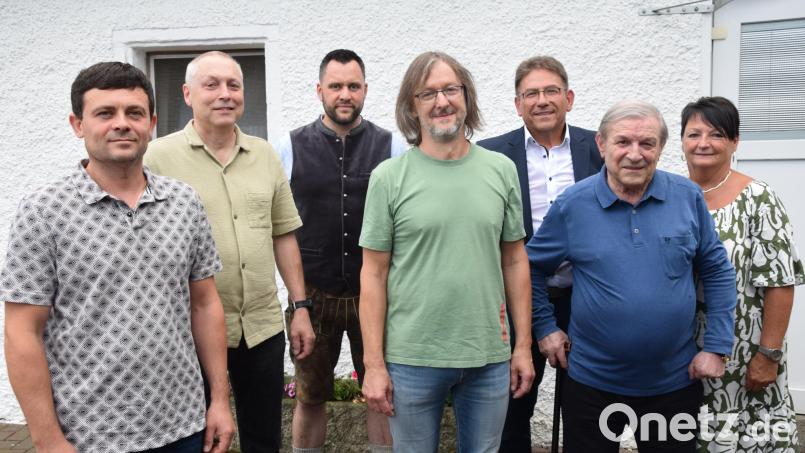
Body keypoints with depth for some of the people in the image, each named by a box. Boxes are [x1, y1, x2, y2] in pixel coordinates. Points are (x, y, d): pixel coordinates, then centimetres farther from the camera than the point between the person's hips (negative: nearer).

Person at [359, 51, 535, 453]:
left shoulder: (501, 170, 1)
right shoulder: (388, 178, -6)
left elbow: (515, 261, 6)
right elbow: (374, 274, -5)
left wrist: (523, 345, 5)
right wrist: (373, 364, -6)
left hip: (490, 358, 2)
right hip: (412, 360, -2)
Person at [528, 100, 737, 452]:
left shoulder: (688, 197, -4)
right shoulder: (572, 205, -8)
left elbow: (718, 272, 2)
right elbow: (531, 267, 3)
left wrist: (716, 347, -1)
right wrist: (545, 328, -1)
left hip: (675, 380, 2)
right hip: (592, 381, -1)